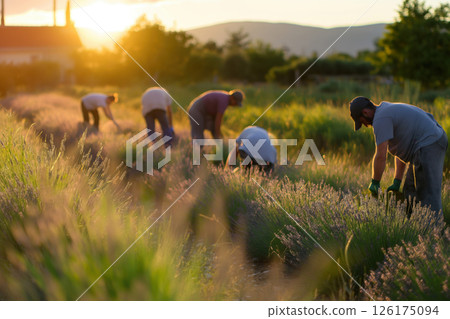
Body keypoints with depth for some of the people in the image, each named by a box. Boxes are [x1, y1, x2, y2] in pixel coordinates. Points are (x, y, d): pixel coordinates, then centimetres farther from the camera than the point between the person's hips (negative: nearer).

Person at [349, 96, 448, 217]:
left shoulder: (380, 119, -12)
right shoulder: (389, 111, 20)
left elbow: (381, 156, -17)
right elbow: (400, 150, 21)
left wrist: (374, 183, -3)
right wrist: (397, 182, 18)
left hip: (427, 148, -11)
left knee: (428, 196, -11)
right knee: (411, 191, 17)